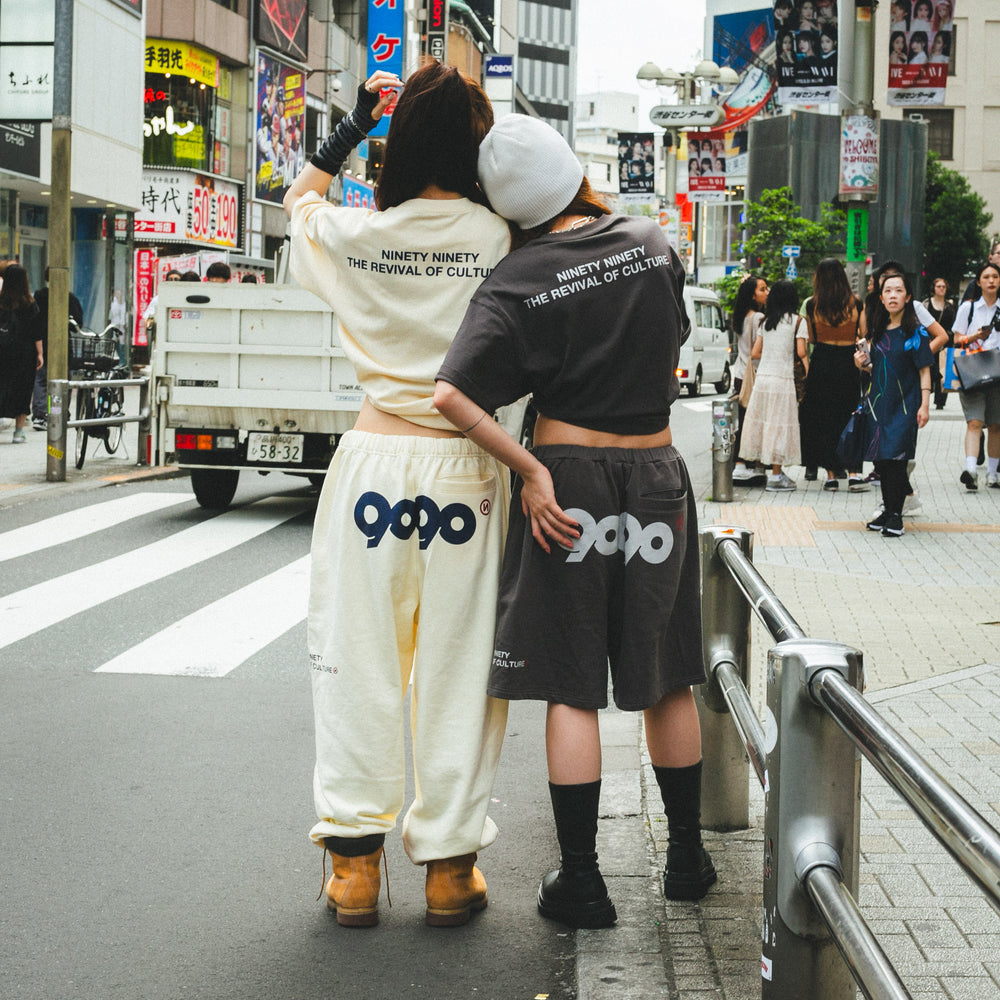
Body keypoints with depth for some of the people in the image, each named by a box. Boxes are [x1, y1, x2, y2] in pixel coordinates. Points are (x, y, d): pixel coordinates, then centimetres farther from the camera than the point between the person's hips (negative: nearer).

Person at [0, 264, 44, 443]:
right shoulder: (29, 304, -7)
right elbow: (36, 332, -7)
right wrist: (40, 353, -2)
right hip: (24, 353, -1)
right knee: (22, 389, 5)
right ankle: (19, 431, 5)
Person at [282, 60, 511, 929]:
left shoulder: (357, 235, -1)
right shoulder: (500, 239, -7)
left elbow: (297, 200, 20)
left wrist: (354, 125, 18)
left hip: (375, 458, 1)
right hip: (466, 466, -1)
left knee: (360, 662, 9)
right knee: (457, 667, 6)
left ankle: (356, 864, 13)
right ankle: (449, 867, 13)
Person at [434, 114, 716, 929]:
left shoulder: (521, 280, -11)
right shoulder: (651, 242, 0)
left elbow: (453, 396, -20)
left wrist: (528, 468, -13)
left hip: (570, 479, -3)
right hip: (658, 474, 3)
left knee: (572, 687, 3)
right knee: (666, 678, 15)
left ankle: (581, 880, 5)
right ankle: (688, 856, 26)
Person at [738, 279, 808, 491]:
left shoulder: (764, 322, 10)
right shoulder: (797, 321, -3)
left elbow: (755, 353, 9)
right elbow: (801, 352, -10)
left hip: (761, 377, 4)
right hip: (782, 379, -4)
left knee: (762, 422, 10)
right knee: (780, 425, 0)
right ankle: (776, 476, 1)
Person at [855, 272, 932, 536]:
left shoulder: (915, 333, -5)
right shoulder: (878, 332, 11)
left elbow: (924, 371, -5)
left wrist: (924, 405, -11)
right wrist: (864, 364, -1)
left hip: (904, 404, -5)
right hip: (879, 402, 5)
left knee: (896, 459, -8)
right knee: (881, 460, 6)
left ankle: (896, 515, -1)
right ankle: (887, 509, 18)